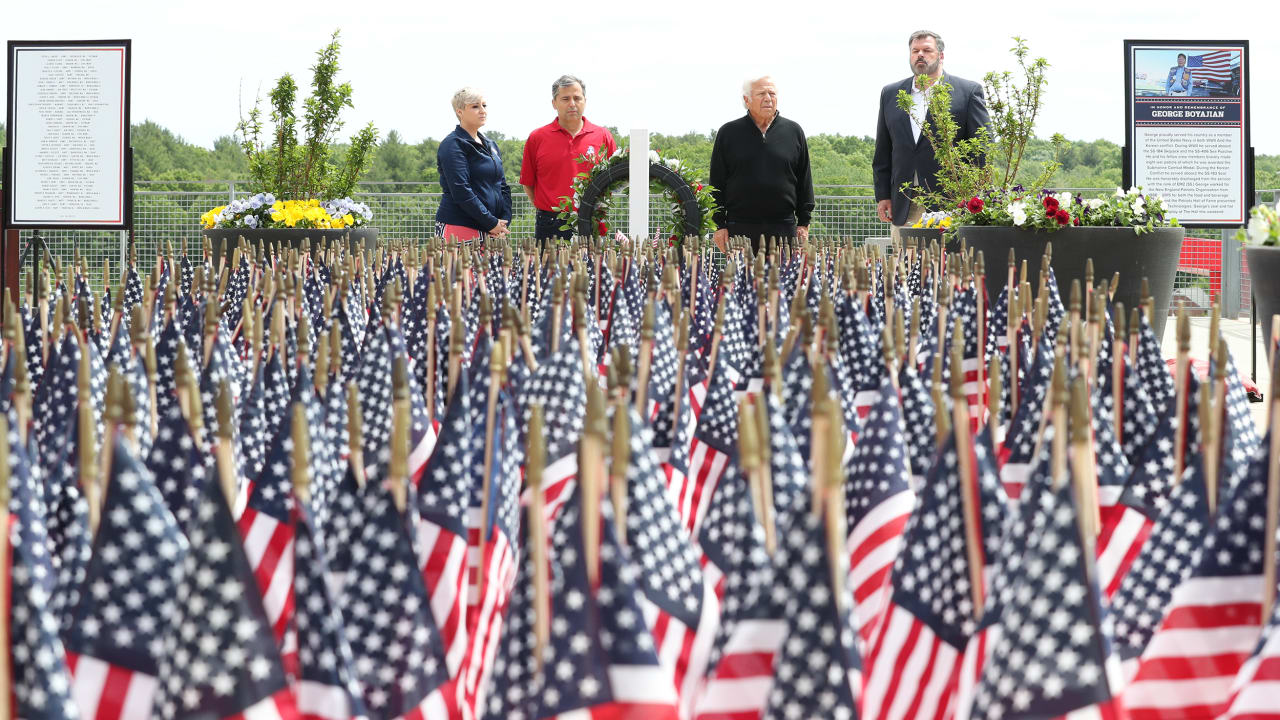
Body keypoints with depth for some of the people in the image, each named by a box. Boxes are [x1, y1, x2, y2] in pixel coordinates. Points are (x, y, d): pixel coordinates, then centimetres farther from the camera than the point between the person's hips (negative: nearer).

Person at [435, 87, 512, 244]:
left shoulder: (491, 146, 19)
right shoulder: (452, 144, -6)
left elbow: (503, 187, 19)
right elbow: (461, 191, -14)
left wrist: (504, 222, 2)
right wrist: (492, 223, -15)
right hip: (458, 229, -7)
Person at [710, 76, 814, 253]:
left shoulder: (793, 131, 10)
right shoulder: (728, 133, 7)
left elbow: (805, 182, 13)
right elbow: (717, 184, 8)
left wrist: (804, 223, 8)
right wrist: (719, 225, 1)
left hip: (784, 228, 1)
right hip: (740, 228, -1)